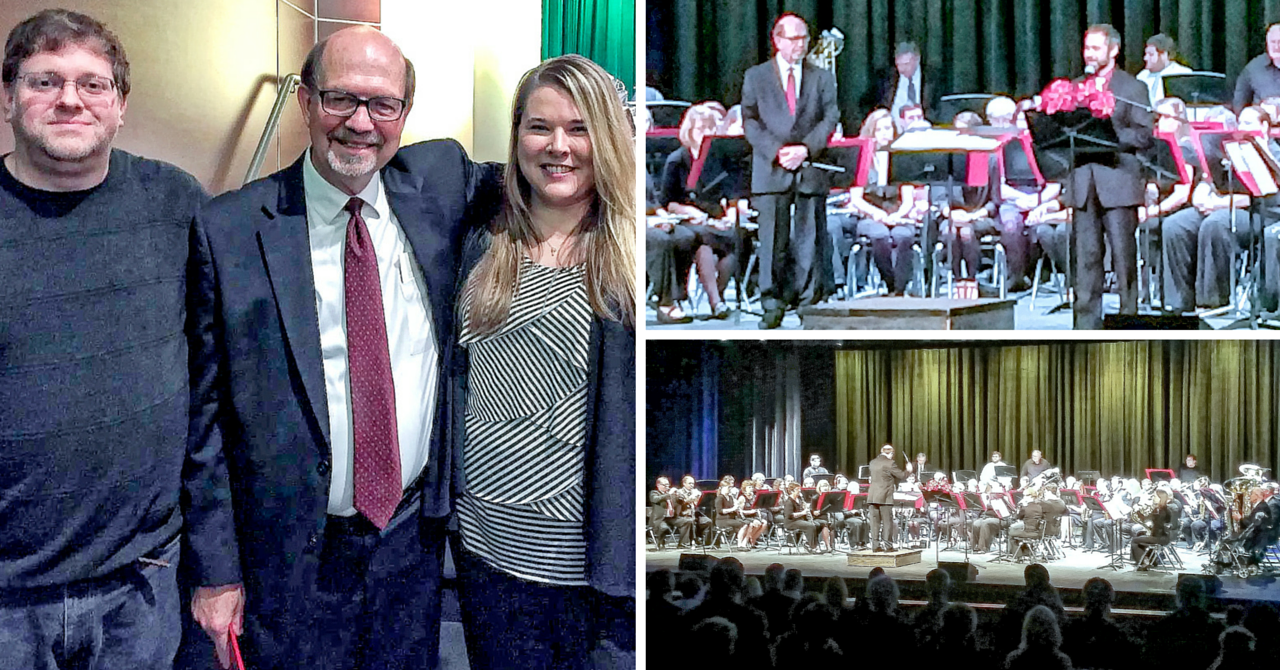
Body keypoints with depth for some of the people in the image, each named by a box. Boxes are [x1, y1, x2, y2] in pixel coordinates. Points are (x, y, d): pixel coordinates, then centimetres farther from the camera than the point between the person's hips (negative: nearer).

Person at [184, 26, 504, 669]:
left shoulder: (439, 181, -2)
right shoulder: (227, 229, -10)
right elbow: (204, 415, -7)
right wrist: (216, 570, -7)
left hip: (413, 537, 3)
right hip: (291, 556, -3)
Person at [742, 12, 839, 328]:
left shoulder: (822, 78, 12)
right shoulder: (755, 76, 9)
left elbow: (830, 118, 5)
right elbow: (750, 121, 3)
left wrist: (806, 148, -11)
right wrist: (776, 152, -11)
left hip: (811, 169, 1)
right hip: (771, 171, -1)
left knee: (810, 238, 2)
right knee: (773, 240, -3)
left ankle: (810, 298, 10)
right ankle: (772, 305, 2)